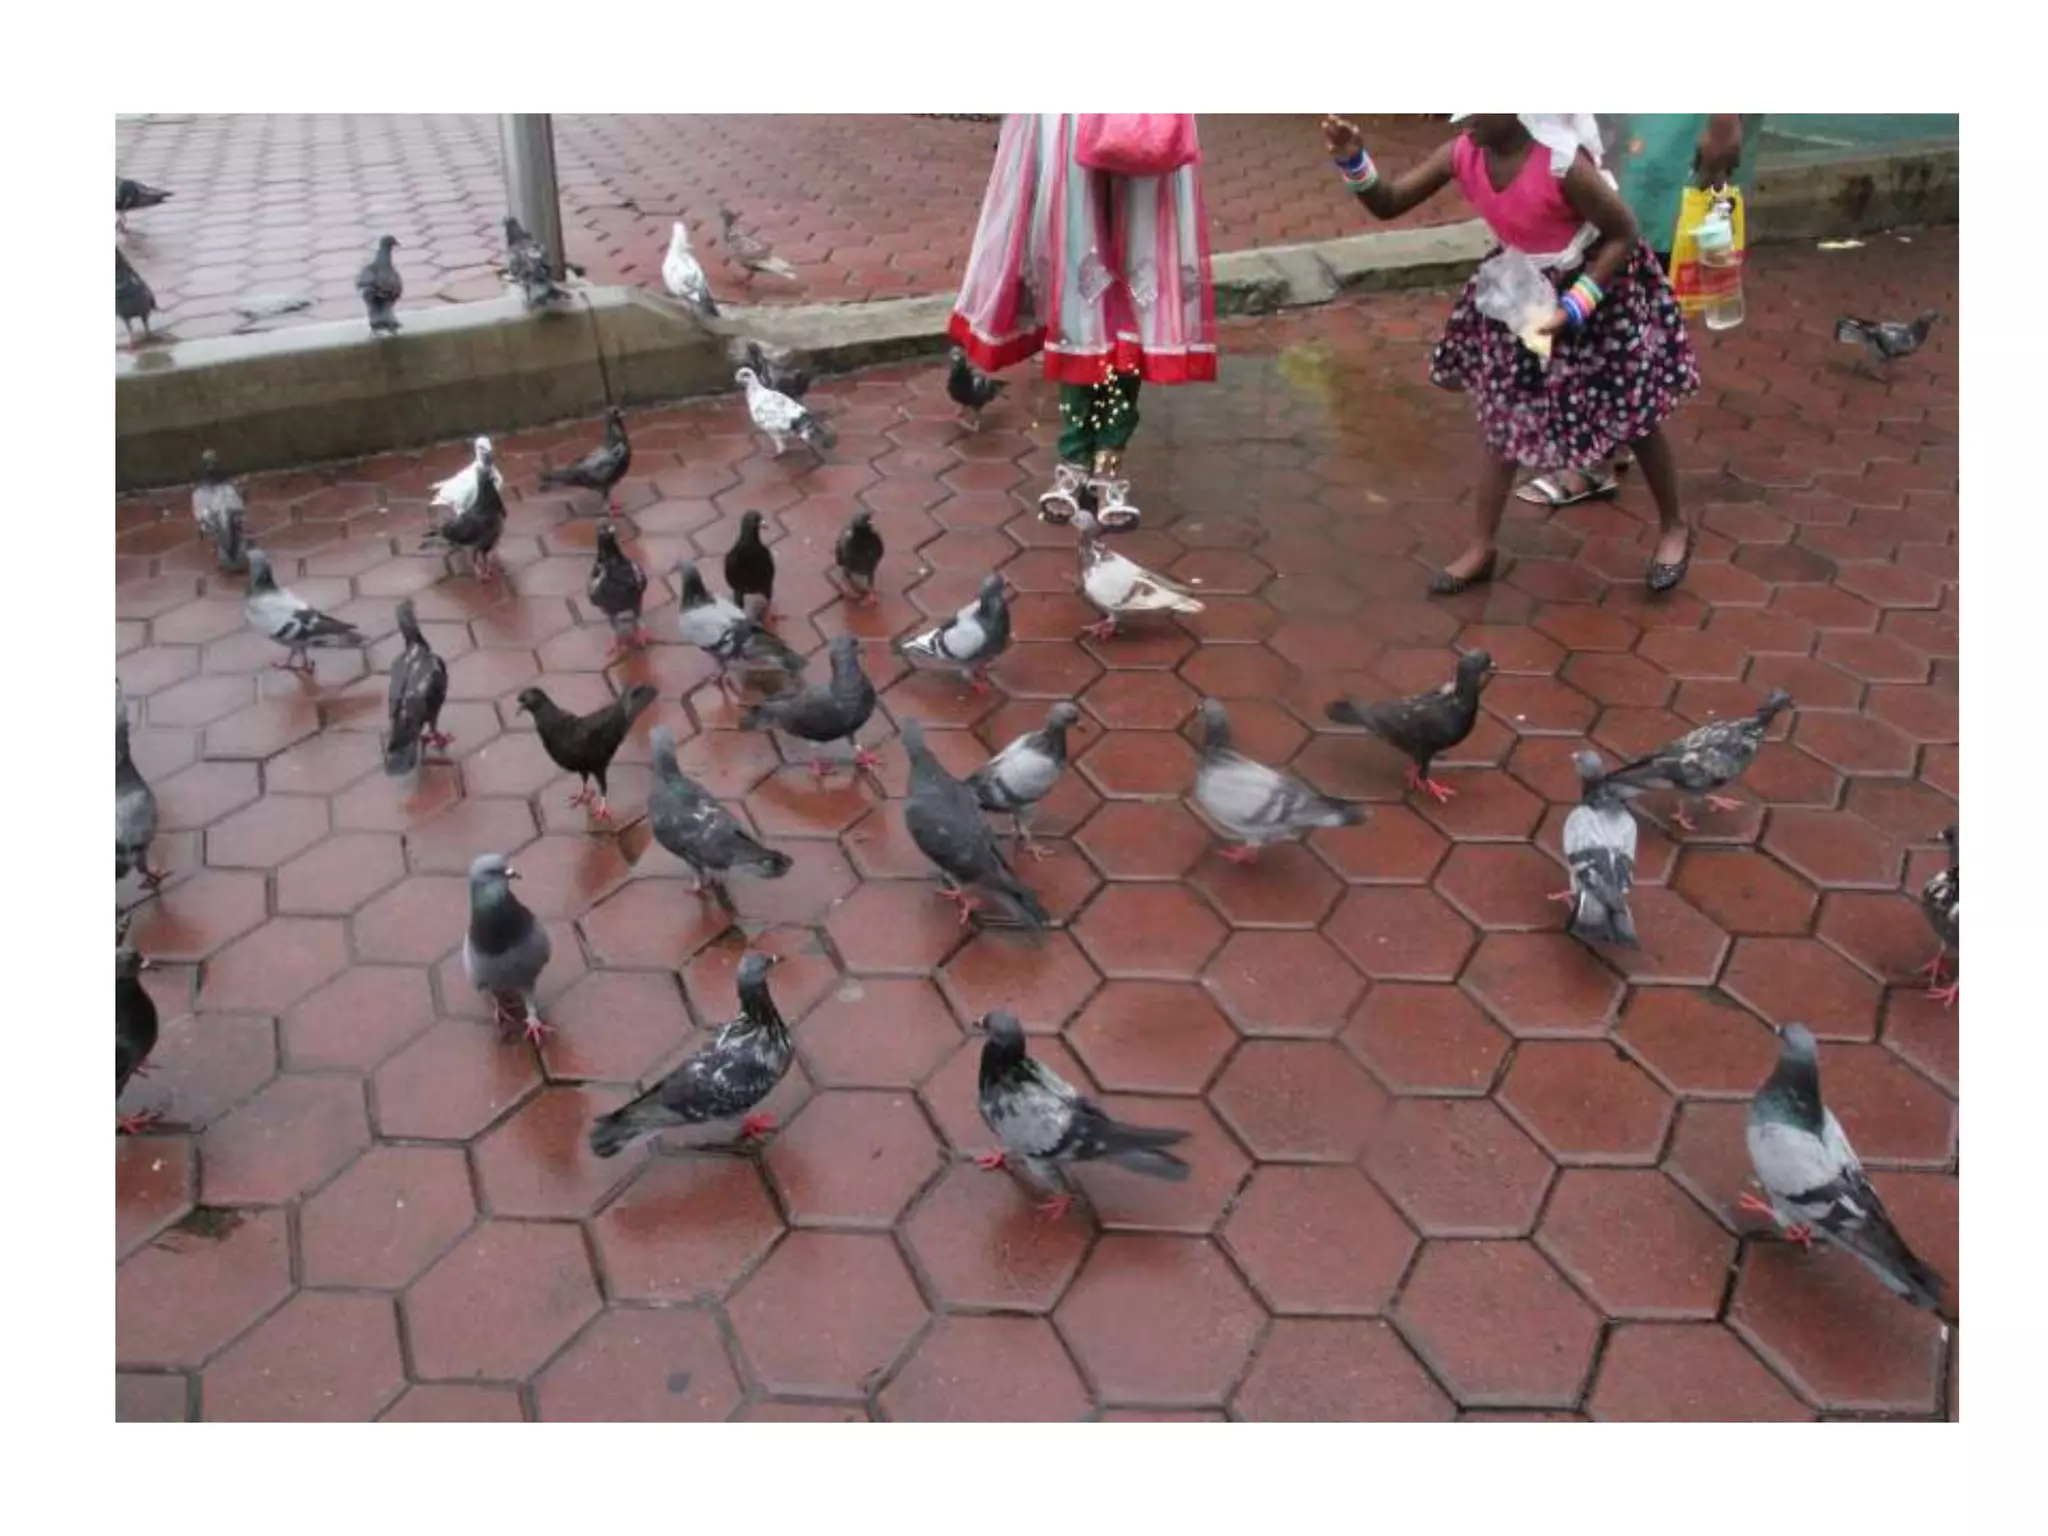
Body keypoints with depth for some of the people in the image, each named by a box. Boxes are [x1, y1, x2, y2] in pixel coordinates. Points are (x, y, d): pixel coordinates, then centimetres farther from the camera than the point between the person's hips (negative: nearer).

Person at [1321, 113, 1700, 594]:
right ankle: (1481, 547, 23)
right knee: (1505, 418, 10)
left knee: (1636, 418, 9)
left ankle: (1673, 526, 32)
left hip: (1600, 288, -5)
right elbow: (1387, 204, -11)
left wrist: (1573, 307, -28)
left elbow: (1624, 234, -22)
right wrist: (1352, 161, -29)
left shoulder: (1563, 164, -33)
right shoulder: (1462, 154, -16)